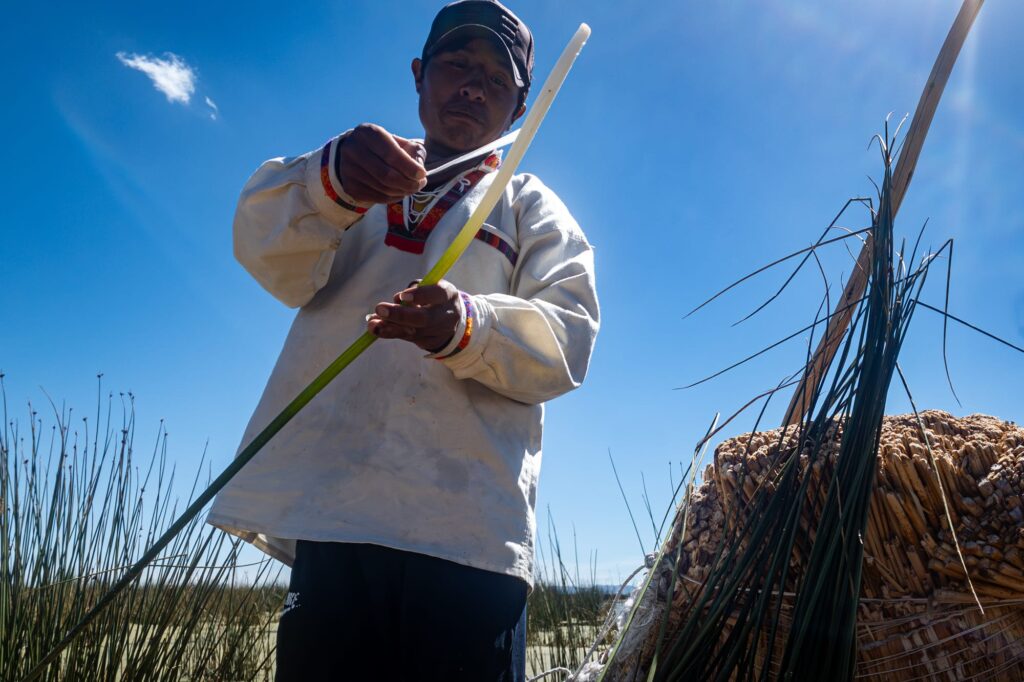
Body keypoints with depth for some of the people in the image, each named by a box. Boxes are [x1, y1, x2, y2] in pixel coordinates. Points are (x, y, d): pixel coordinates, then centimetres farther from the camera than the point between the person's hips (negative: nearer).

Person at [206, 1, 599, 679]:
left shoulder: (535, 210, 18)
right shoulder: (369, 178, 21)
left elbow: (566, 340, 1)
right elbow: (274, 255, 0)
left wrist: (467, 328, -21)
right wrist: (330, 180, -23)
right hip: (330, 516, 2)